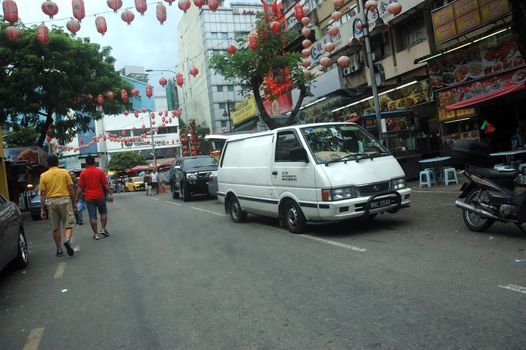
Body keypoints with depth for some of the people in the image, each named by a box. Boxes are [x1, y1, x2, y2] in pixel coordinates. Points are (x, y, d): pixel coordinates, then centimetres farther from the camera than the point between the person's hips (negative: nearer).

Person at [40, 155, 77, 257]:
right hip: (64, 200, -2)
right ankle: (67, 240, -25)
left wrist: (42, 209, 5)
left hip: (51, 201, 2)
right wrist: (74, 202, 8)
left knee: (55, 228, 10)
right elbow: (70, 188, -1)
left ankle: (59, 249, 15)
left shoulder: (43, 176, 2)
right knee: (68, 225, 3)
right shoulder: (64, 172, -1)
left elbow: (43, 194, 1)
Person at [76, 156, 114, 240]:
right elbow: (106, 184, -4)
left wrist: (77, 198, 4)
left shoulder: (83, 173, -2)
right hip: (100, 196, 0)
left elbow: (80, 187, -2)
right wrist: (111, 194, 2)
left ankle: (96, 234, 4)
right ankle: (103, 229, 11)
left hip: (89, 197, 0)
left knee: (92, 216, 3)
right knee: (103, 213, 18)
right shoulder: (100, 171, -2)